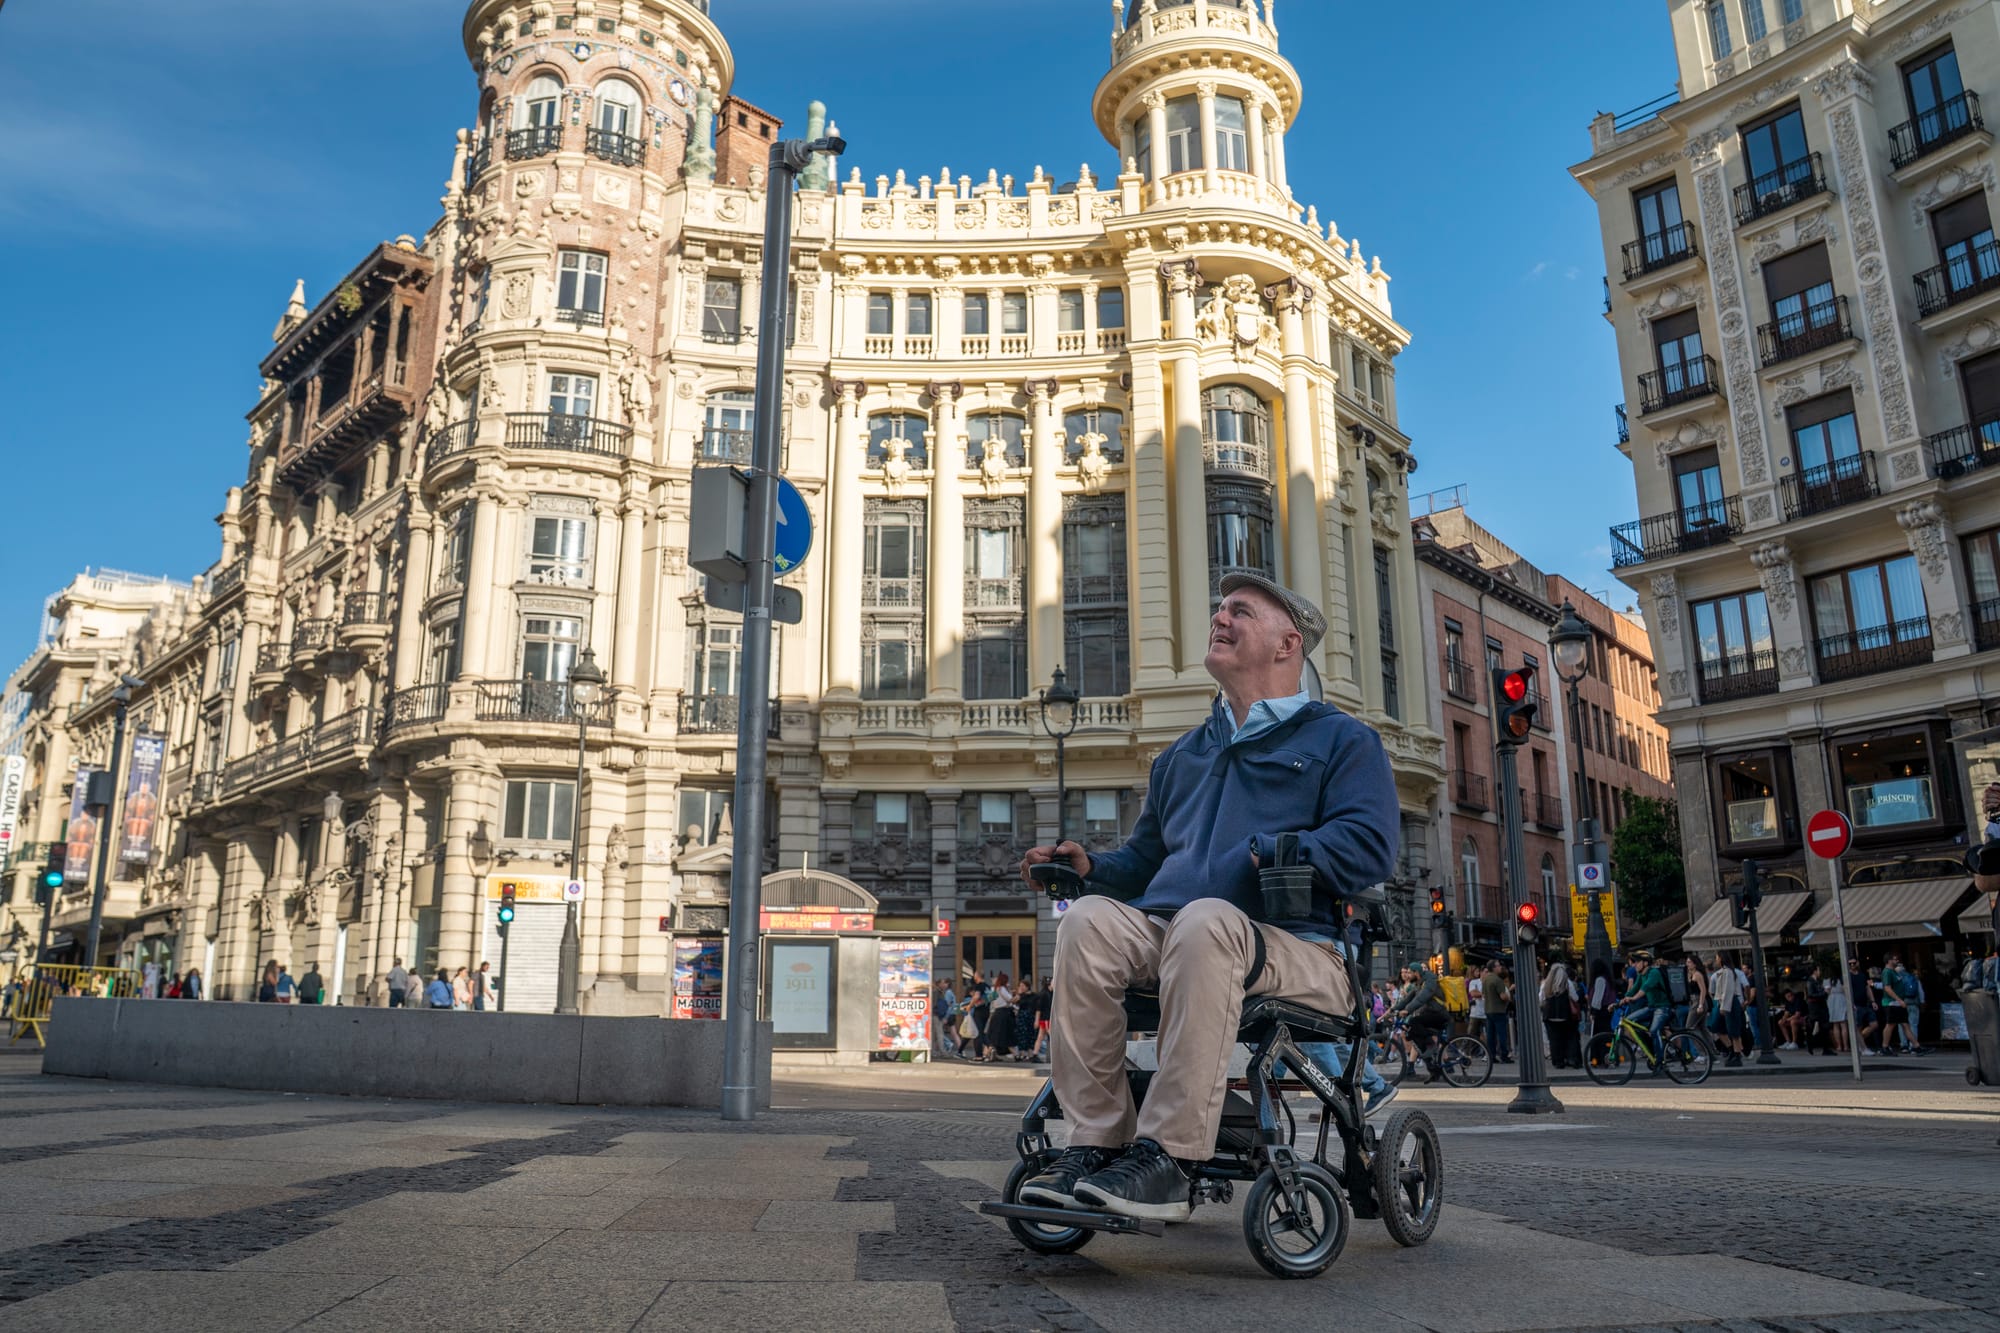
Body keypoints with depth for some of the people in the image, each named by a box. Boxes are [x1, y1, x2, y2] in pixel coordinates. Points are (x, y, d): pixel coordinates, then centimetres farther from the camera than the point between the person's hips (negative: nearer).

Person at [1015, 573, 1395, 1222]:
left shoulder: (1342, 740, 10)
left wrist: (1266, 851, -20)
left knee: (1207, 920, -38)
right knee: (1090, 918, -26)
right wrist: (1090, 867, 9)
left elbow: (1370, 846, -7)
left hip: (1294, 950, -5)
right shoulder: (1183, 755, 28)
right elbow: (1145, 858, 31)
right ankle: (1097, 1139, -25)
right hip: (1164, 935, 5)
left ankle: (1167, 1155, -35)